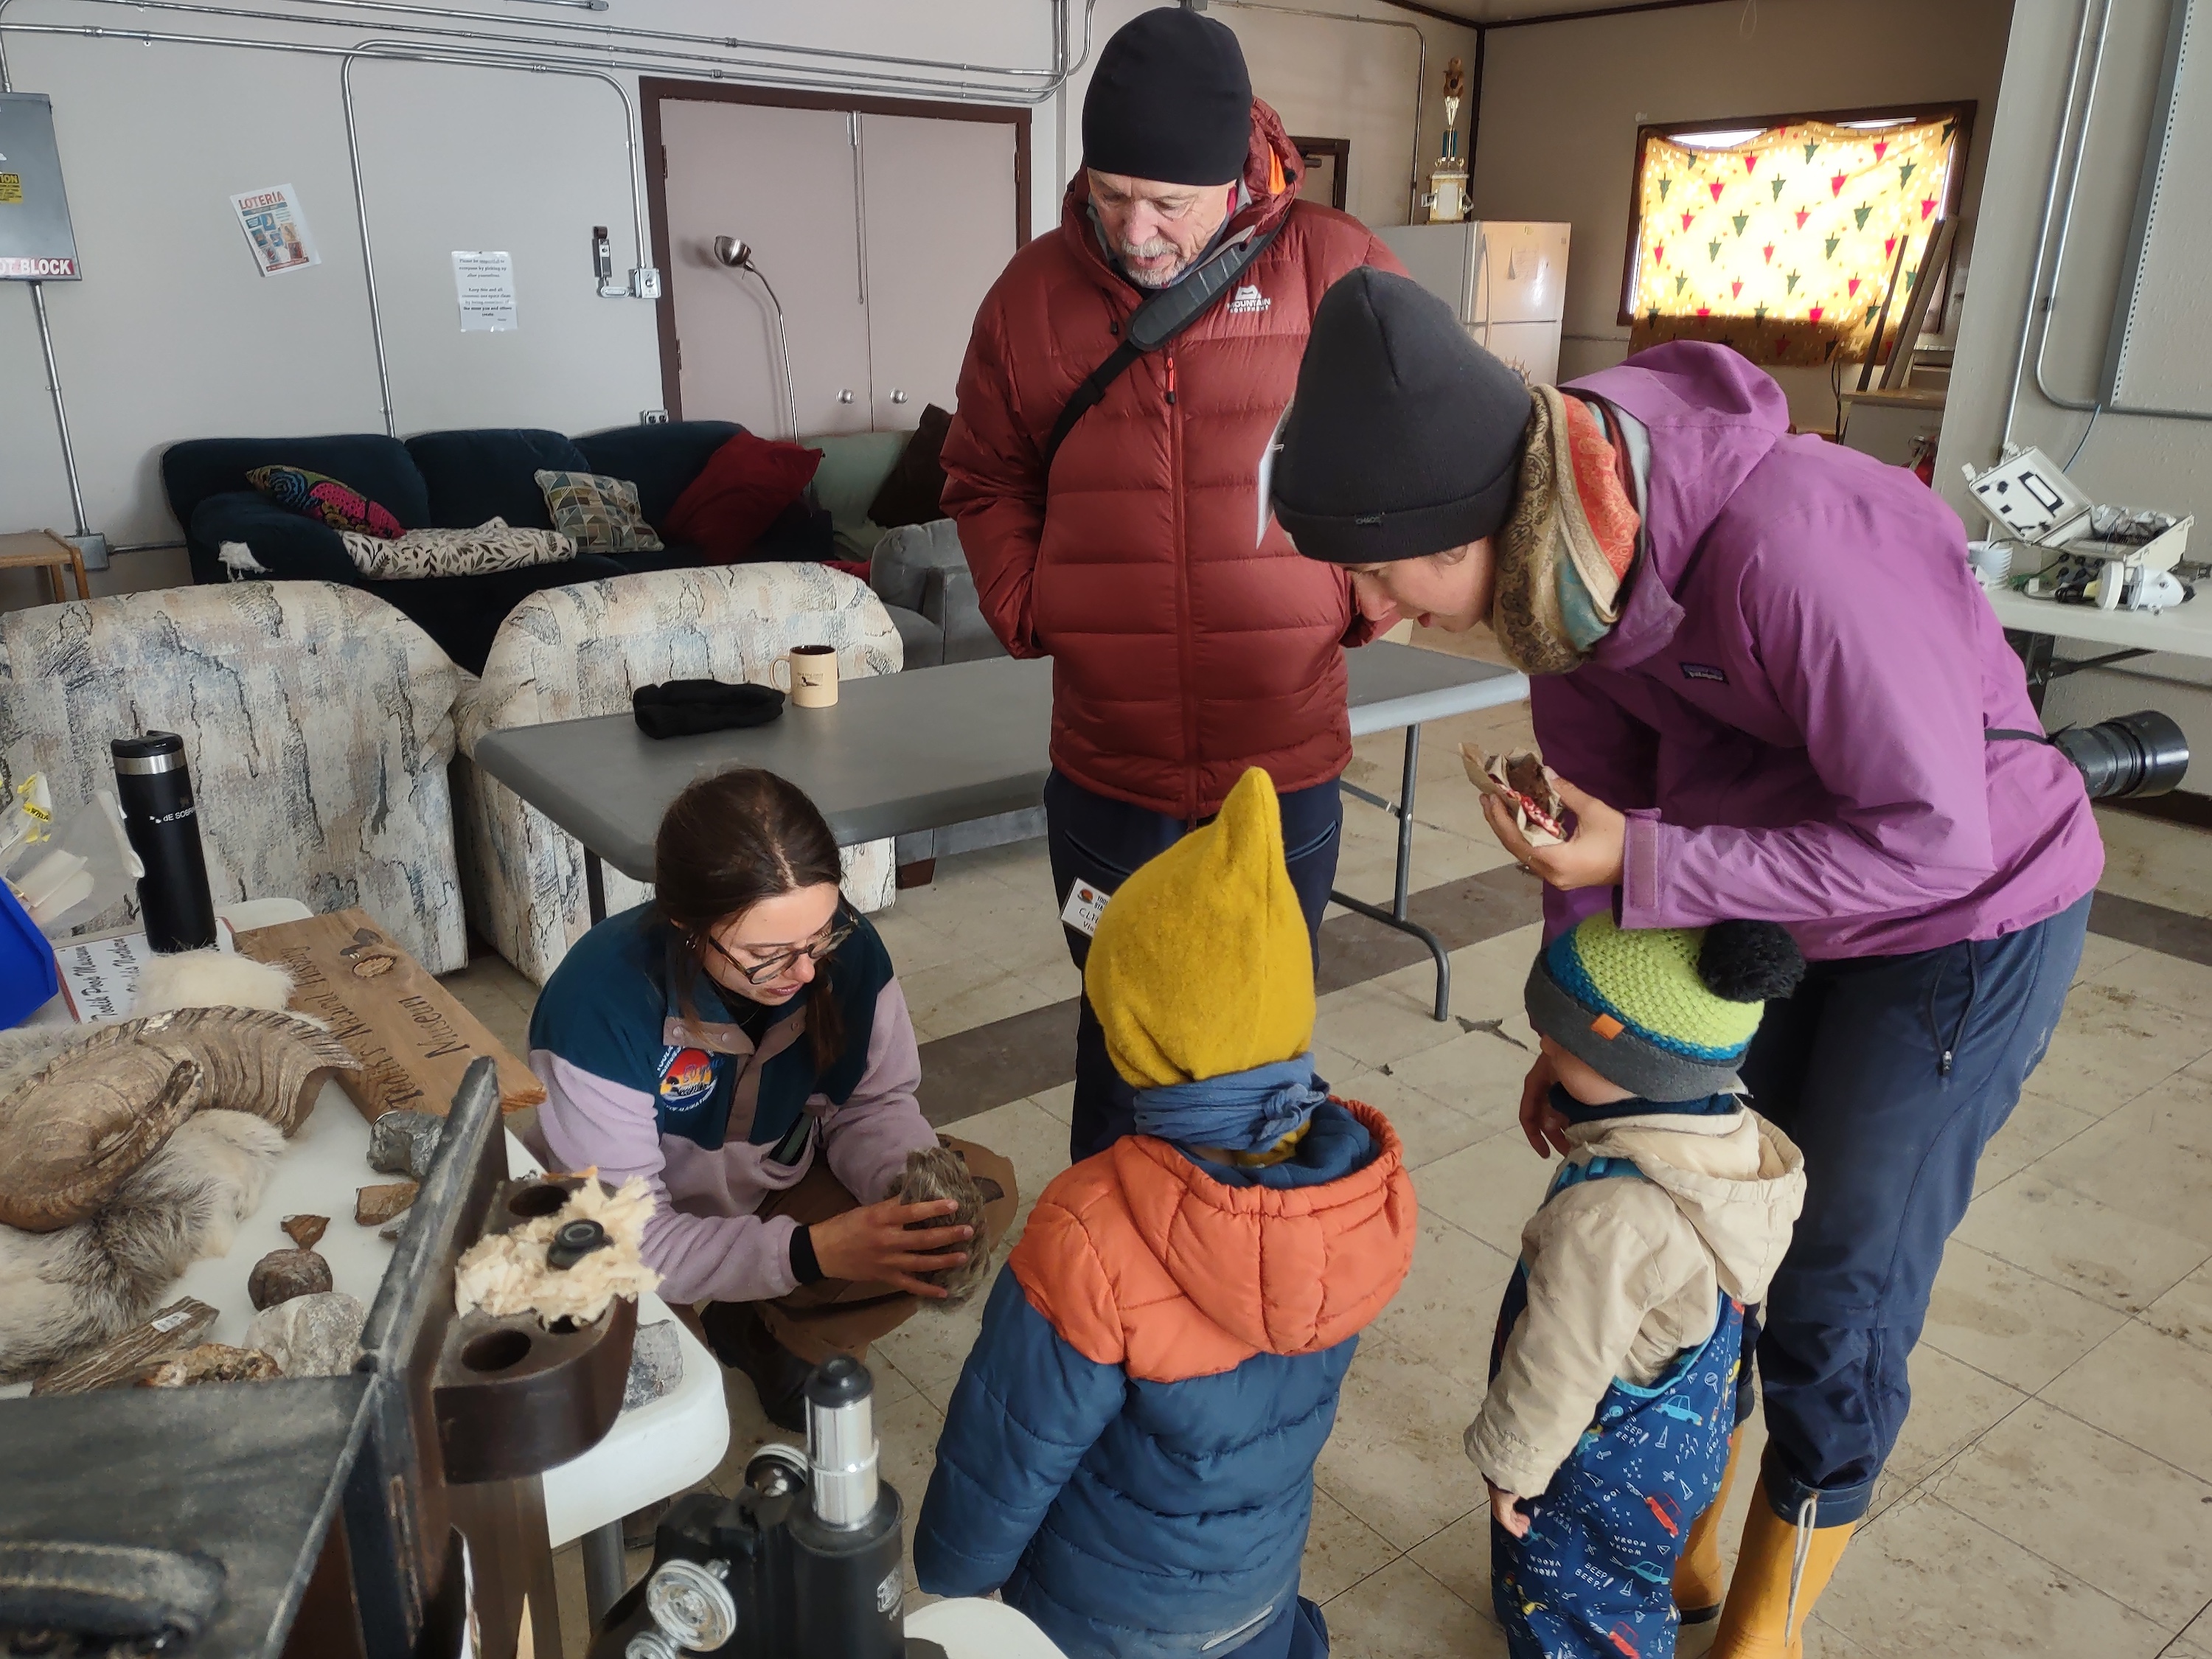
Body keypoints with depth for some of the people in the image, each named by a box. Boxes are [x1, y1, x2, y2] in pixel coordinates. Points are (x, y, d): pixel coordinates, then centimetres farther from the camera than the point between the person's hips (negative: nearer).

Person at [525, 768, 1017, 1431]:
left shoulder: (845, 946, -24)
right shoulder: (602, 1002, -35)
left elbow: (875, 1103, -8)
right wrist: (810, 1253, -42)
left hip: (781, 1183, 4)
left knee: (986, 1189, -15)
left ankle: (770, 1335, 2)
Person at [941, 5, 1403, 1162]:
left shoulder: (1339, 271, -5)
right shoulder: (1034, 293, 0)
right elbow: (984, 480, 12)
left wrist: (1363, 591, -4)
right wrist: (1025, 607, -1)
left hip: (1286, 762, 0)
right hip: (1107, 770, 1)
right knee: (1122, 1034, 16)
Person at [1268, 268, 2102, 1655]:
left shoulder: (1790, 546, -38)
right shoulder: (1562, 541, -15)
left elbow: (1932, 839, -28)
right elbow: (1601, 787, -2)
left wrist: (1644, 868, -32)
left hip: (1970, 916, -6)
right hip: (1777, 903, 7)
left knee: (1836, 1310, 4)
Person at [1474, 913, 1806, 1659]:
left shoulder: (1606, 1218, -41)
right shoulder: (1738, 1134, -17)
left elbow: (1560, 1367, -28)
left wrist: (1511, 1461, -12)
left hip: (1610, 1459, -8)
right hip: (1693, 1423, 8)